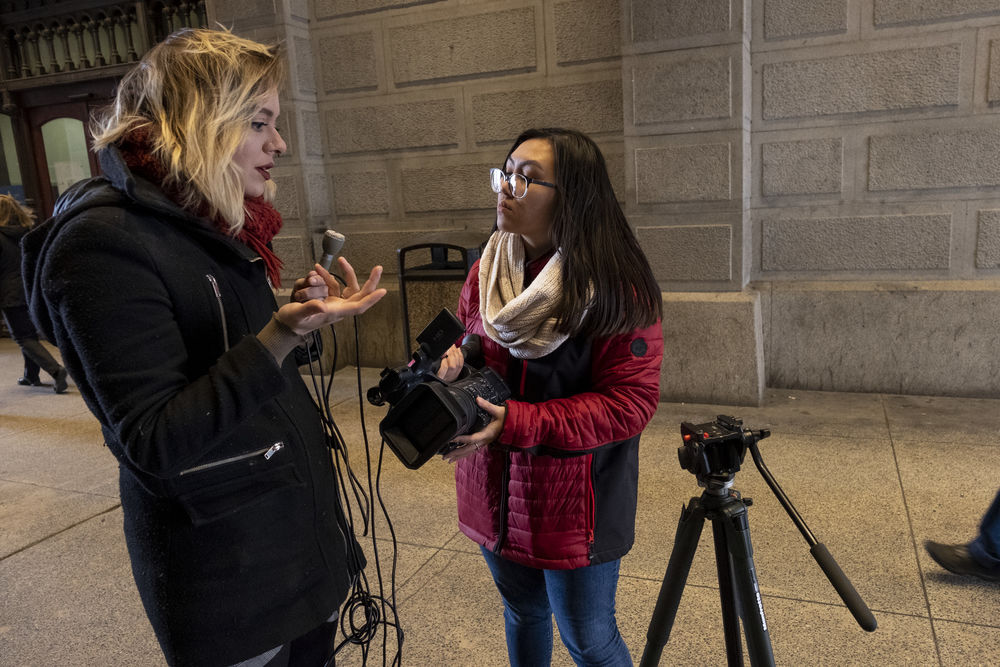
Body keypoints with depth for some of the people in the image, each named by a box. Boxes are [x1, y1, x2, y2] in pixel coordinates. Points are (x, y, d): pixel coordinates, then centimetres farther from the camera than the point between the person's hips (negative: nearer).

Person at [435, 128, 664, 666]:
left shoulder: (618, 288, -19)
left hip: (575, 505, -5)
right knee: (523, 613, 27)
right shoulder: (488, 270, 1)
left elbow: (630, 402, -22)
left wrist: (517, 423, -29)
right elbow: (464, 345, 11)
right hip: (497, 496, 6)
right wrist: (448, 362, -14)